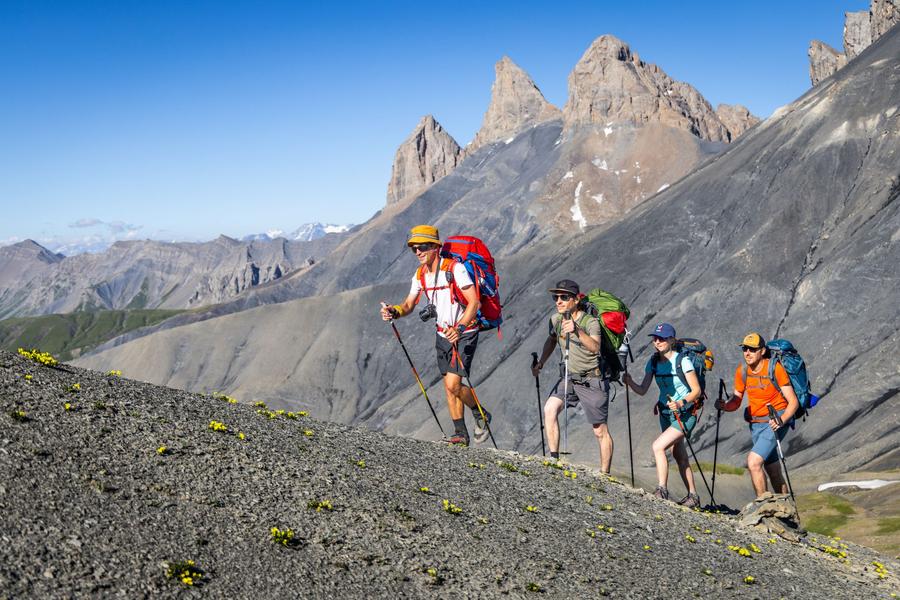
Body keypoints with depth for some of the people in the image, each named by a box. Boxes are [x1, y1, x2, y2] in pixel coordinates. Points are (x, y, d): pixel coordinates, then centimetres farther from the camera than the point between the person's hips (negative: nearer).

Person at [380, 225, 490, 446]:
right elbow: (408, 305, 7)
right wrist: (394, 312, -16)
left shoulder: (455, 268, -20)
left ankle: (481, 415, 12)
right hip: (444, 334, 7)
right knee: (449, 387, 7)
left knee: (453, 384, -14)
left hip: (465, 333, -7)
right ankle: (461, 433, 18)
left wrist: (459, 329, -36)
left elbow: (474, 303, -24)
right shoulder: (420, 274, 2)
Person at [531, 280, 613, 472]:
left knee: (600, 432, 0)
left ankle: (605, 474, 12)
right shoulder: (556, 319, -3)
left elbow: (595, 347, -41)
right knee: (550, 409, -18)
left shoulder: (590, 322, -21)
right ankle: (554, 459, -14)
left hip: (592, 381, -5)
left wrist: (577, 331, -57)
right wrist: (540, 363, 8)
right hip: (568, 378, 5)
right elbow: (551, 340, 19)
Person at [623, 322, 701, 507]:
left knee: (658, 446, -21)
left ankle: (662, 491, -16)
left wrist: (681, 403, -30)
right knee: (678, 455, 15)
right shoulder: (653, 362, 1)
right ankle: (693, 497, 27)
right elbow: (642, 390, -2)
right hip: (666, 414, 7)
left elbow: (696, 390, -14)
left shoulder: (682, 360, -16)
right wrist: (630, 382, -22)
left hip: (685, 414, -7)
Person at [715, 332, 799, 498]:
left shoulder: (775, 368, -15)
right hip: (755, 423, 6)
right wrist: (724, 406, -17)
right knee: (773, 472, 15)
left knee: (753, 461, -22)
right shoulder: (742, 371, 0)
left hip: (775, 422, -6)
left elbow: (793, 402, -15)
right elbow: (736, 402, 6)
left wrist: (781, 420, -31)